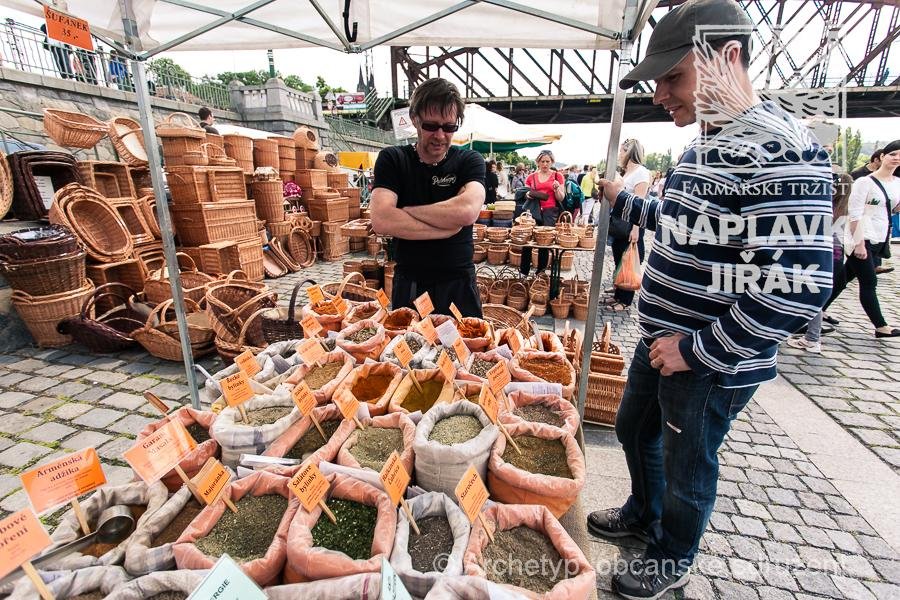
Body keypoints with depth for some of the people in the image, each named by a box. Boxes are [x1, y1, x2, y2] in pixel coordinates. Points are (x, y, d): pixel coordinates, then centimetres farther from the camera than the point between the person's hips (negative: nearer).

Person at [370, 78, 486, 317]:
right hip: (409, 286, 1)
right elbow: (380, 221, -18)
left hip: (459, 286, 0)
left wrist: (406, 211, -14)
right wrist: (449, 228, -18)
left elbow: (467, 212, -23)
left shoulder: (470, 161, -2)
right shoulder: (392, 160, -2)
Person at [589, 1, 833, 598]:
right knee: (634, 428, 24)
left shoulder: (780, 149, -22)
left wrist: (699, 349, -22)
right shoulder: (706, 143, 8)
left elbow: (799, 286, -28)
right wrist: (625, 200, 26)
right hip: (662, 342, 9)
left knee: (687, 464, 14)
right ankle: (644, 513, 53)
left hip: (714, 365, -9)